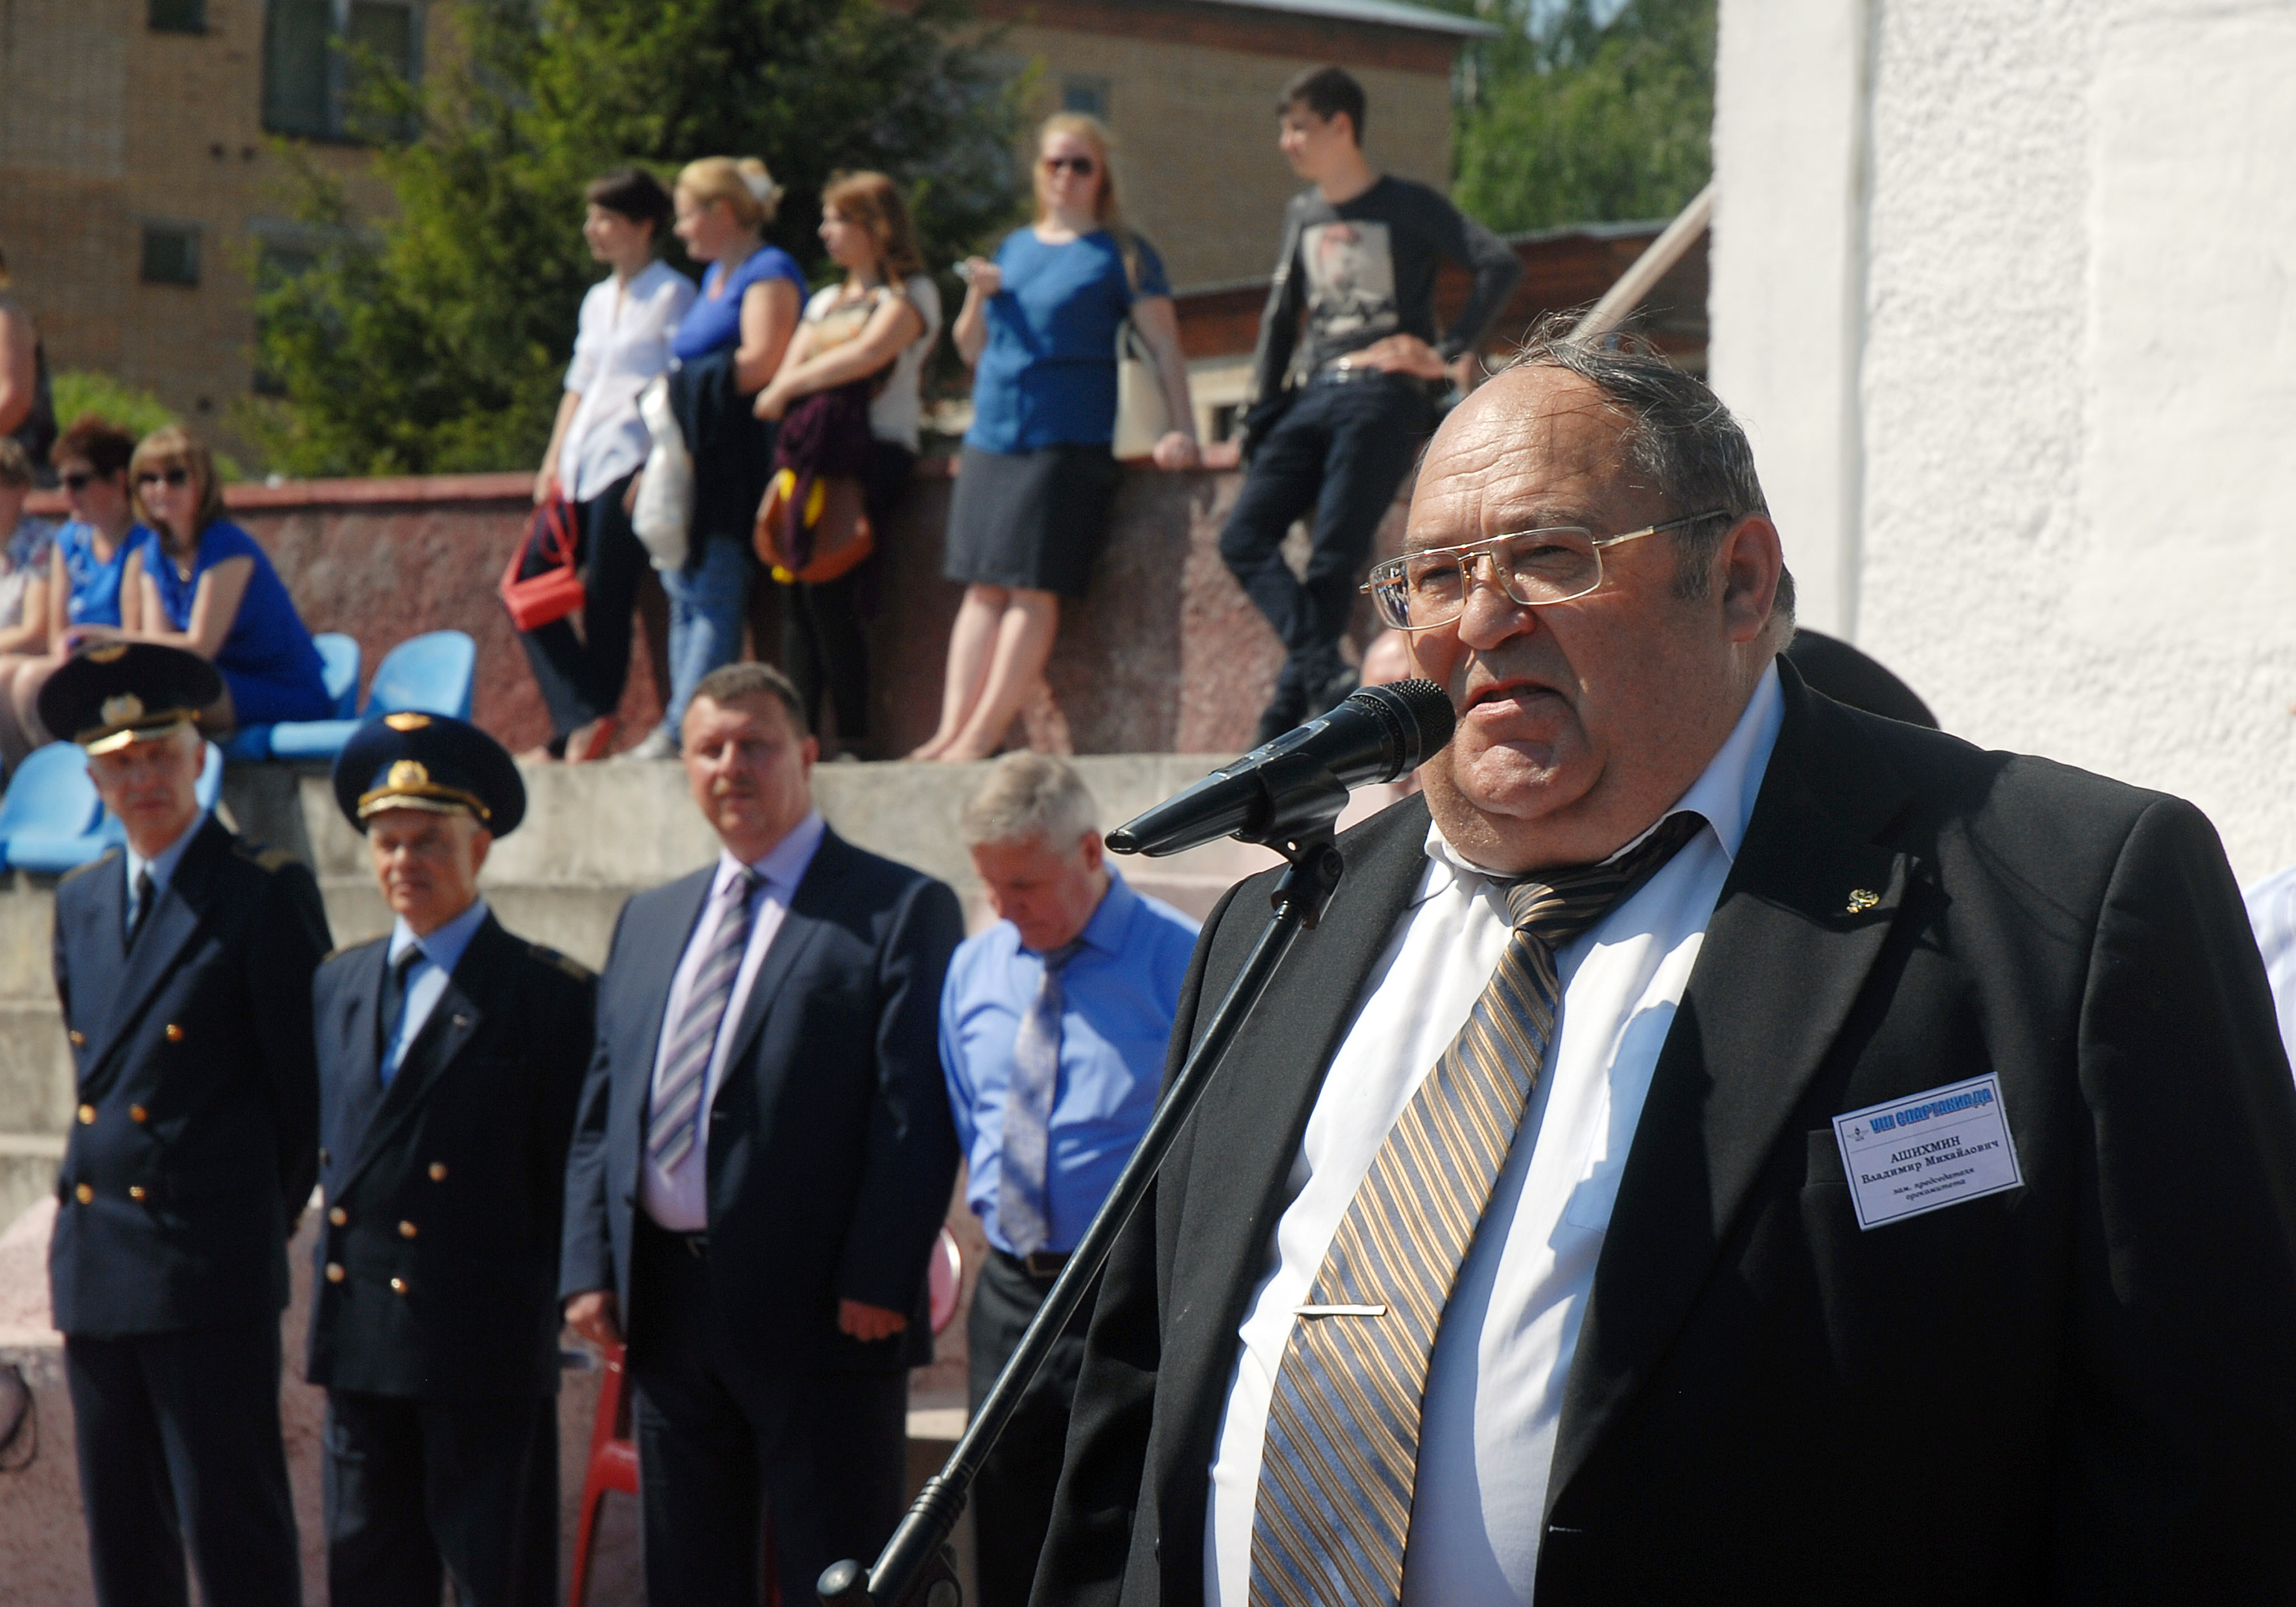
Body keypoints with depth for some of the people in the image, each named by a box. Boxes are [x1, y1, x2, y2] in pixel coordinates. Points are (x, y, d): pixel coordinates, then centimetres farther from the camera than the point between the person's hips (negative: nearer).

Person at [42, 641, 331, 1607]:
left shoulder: (267, 894, -6)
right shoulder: (80, 902, 15)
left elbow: (310, 1083, -5)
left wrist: (272, 1219, 0)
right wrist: (94, 1189, 13)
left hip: (210, 1270, -7)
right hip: (94, 1258, 7)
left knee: (232, 1522, -5)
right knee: (120, 1528, 10)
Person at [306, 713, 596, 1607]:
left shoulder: (552, 995, -5)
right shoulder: (338, 986, 14)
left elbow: (578, 1168, -6)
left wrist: (559, 1299, -9)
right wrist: (336, 1271, 13)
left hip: (485, 1345, -6)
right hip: (359, 1341, 6)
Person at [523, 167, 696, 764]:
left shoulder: (672, 294, -3)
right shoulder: (598, 300, 22)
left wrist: (654, 470, -18)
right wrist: (553, 462, 14)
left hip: (627, 464, -8)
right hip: (580, 469, 8)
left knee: (606, 601, -8)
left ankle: (590, 726, 0)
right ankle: (577, 723, -3)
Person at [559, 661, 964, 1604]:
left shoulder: (899, 910, -1)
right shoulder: (647, 923, 18)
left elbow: (917, 1112, -8)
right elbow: (599, 1113, 16)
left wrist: (878, 1280, -16)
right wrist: (590, 1267, 5)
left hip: (822, 1314, -6)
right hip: (669, 1311, 6)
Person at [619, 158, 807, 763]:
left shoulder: (769, 273, -6)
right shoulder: (715, 275, 23)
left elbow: (760, 364, -17)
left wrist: (688, 378, -5)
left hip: (735, 457, -10)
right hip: (694, 456, 10)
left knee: (715, 593, -10)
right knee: (685, 589, 6)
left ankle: (682, 730, -14)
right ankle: (681, 728, 6)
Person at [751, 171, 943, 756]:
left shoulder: (910, 293, 3)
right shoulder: (826, 301, 27)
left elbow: (867, 355, -12)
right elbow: (789, 369, 17)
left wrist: (791, 385, -5)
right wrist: (785, 392, -6)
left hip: (873, 450, -7)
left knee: (828, 591, -17)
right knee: (794, 595, -5)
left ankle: (852, 739, -15)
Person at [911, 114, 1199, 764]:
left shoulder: (1121, 255, 4)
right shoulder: (1014, 247, 19)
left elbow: (1165, 345, -1)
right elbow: (971, 348, 22)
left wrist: (1182, 429, -14)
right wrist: (978, 297, 2)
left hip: (1069, 442, -5)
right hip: (991, 437, 5)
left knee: (1032, 588, -11)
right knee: (983, 587, -1)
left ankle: (982, 733, -12)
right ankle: (953, 728, -5)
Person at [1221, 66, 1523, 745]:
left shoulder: (1407, 206, -2)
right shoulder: (1302, 213, 17)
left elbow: (1500, 266, -10)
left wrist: (1450, 352, -12)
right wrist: (1261, 411, 13)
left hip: (1383, 400, -7)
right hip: (1312, 399, 7)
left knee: (1332, 560, -11)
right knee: (1243, 539, -10)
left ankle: (1284, 723, -9)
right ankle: (1327, 677, -19)